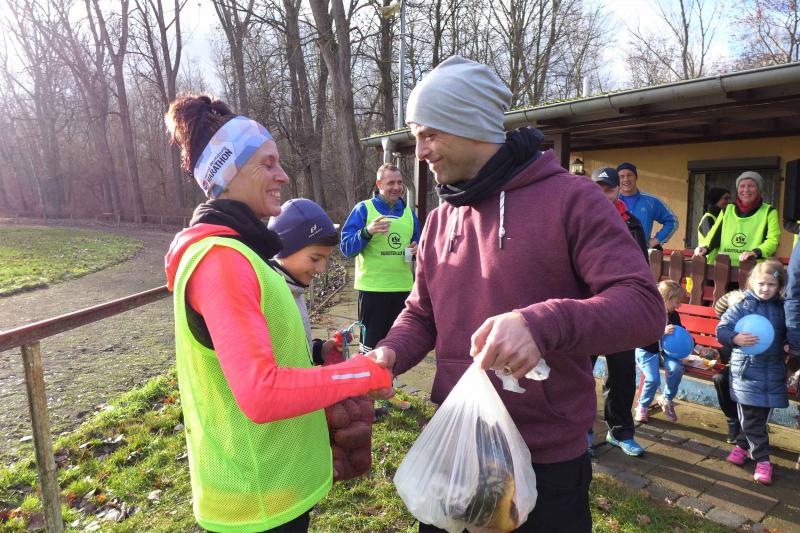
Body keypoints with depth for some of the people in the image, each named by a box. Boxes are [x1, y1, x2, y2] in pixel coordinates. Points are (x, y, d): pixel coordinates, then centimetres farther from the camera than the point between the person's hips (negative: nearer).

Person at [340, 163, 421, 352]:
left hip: (403, 287, 5)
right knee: (371, 343, 3)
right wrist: (367, 232, -24)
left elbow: (417, 243, 21)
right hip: (373, 288, -4)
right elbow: (346, 248, -7)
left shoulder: (408, 212, 13)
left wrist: (417, 249, -2)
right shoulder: (363, 209, -2)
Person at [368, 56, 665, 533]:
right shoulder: (440, 221, 5)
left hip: (548, 461, -5)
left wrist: (543, 323, -38)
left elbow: (644, 305, -21)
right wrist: (391, 353, -10)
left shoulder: (570, 199, -13)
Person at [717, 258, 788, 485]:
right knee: (751, 417, 0)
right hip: (747, 370, -3)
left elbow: (788, 334, 19)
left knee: (762, 414, 9)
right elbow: (722, 329, -9)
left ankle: (743, 445, 25)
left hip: (773, 372, 4)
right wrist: (735, 339, -28)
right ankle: (762, 458, 13)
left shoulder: (782, 309, 7)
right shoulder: (741, 306, -5)